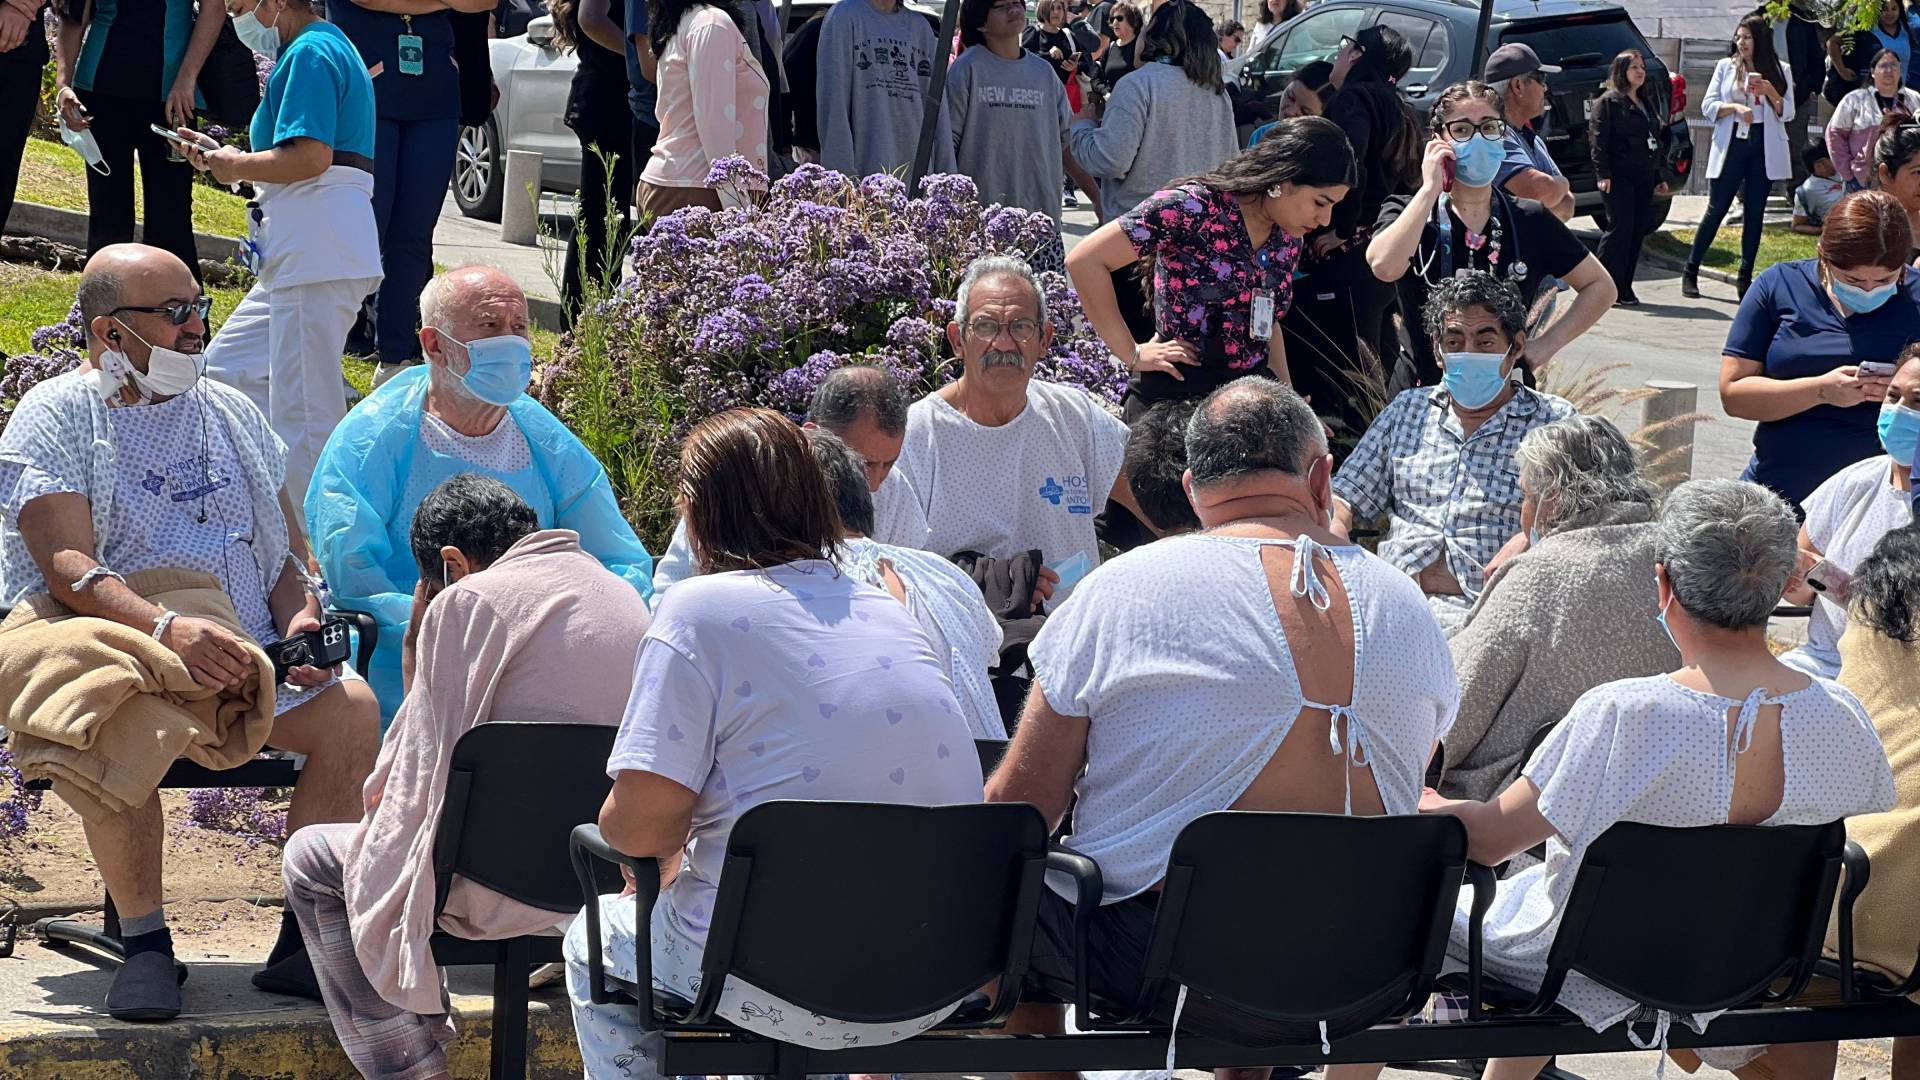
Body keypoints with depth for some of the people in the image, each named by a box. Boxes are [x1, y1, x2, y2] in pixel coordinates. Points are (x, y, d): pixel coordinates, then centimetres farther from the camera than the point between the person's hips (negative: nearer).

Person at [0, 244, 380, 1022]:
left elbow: (289, 549, 19)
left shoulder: (231, 413, 19)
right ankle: (144, 941, -24)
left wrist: (300, 615, -6)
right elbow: (68, 569, -12)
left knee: (352, 707, -24)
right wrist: (168, 630, -29)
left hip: (249, 660, 5)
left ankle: (304, 934, -18)